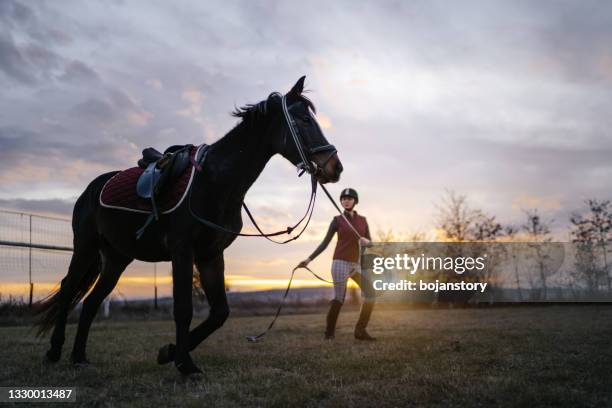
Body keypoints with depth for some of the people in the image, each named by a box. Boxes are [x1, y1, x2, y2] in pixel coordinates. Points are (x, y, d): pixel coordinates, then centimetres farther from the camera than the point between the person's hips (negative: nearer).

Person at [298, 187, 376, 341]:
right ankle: (329, 332, 5)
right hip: (341, 262, -4)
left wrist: (367, 241, -16)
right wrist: (309, 259, -9)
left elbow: (370, 243, 9)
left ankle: (360, 331, 0)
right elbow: (324, 243, 0)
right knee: (338, 299, -10)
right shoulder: (337, 220, 2)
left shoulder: (363, 220, 12)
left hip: (357, 264, 4)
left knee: (371, 293, -7)